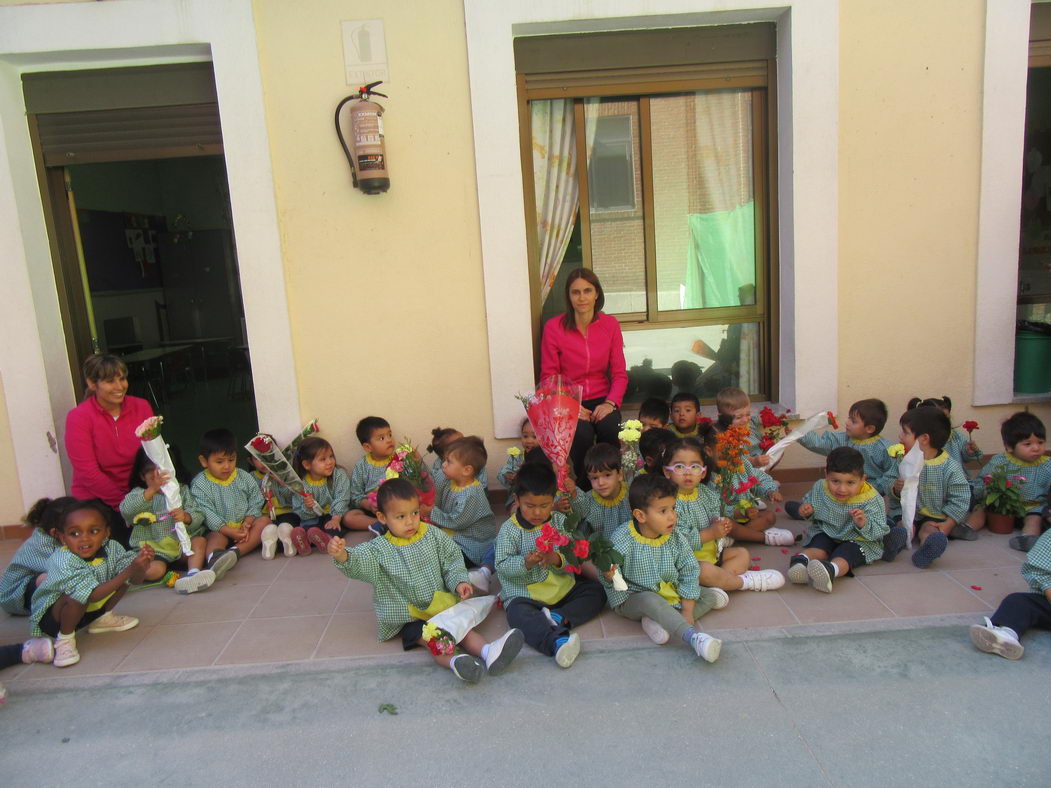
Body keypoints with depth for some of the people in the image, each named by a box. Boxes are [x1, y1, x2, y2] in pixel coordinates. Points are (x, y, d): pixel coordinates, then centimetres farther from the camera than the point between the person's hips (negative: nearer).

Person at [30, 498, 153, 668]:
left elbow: (135, 580, -16)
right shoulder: (63, 561, -31)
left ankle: (102, 619, 11)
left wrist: (141, 567, -39)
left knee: (123, 573, -6)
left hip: (90, 609, 6)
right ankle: (65, 639, -9)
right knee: (80, 594, -35)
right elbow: (93, 595, -37)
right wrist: (130, 570, -44)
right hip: (52, 616, -6)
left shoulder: (111, 548, -17)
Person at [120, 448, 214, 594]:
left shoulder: (181, 490, 11)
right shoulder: (139, 494, 3)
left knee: (200, 541, -26)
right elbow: (126, 511, -21)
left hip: (181, 543, 3)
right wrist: (152, 490, -34)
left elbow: (199, 516, 2)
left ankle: (193, 573, -39)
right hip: (153, 549, -3)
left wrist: (186, 517, -24)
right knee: (153, 571, -32)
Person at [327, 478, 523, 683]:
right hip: (409, 618, -3)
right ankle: (454, 662, -50)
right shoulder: (379, 549, -8)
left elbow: (452, 560, 8)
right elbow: (358, 562, -26)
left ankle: (488, 652, -36)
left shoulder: (432, 534, 1)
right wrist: (342, 555, -48)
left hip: (440, 604, 4)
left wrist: (458, 581, -9)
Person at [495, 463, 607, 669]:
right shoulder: (509, 530, -6)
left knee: (596, 592, -5)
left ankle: (560, 618, -23)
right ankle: (556, 641, -53)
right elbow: (502, 566, -11)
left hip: (563, 587, 5)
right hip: (524, 593, -4)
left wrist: (558, 559, -24)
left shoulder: (560, 522, 2)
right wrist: (526, 562, -29)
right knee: (518, 614, -33)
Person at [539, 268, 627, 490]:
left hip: (601, 400, 2)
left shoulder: (610, 324, 3)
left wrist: (610, 403, -14)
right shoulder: (553, 327, -5)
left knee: (611, 429, -29)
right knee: (582, 435, -31)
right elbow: (549, 377, -3)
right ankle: (585, 492, -6)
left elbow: (619, 373, 4)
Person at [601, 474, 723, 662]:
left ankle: (659, 622, -20)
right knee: (651, 600, -38)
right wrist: (609, 576, -39)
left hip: (669, 593, 6)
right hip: (632, 600, -6)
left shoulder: (676, 538, -8)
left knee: (710, 596, -3)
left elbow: (689, 573, -4)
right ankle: (693, 637, -46)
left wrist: (687, 611, -10)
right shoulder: (624, 541, -20)